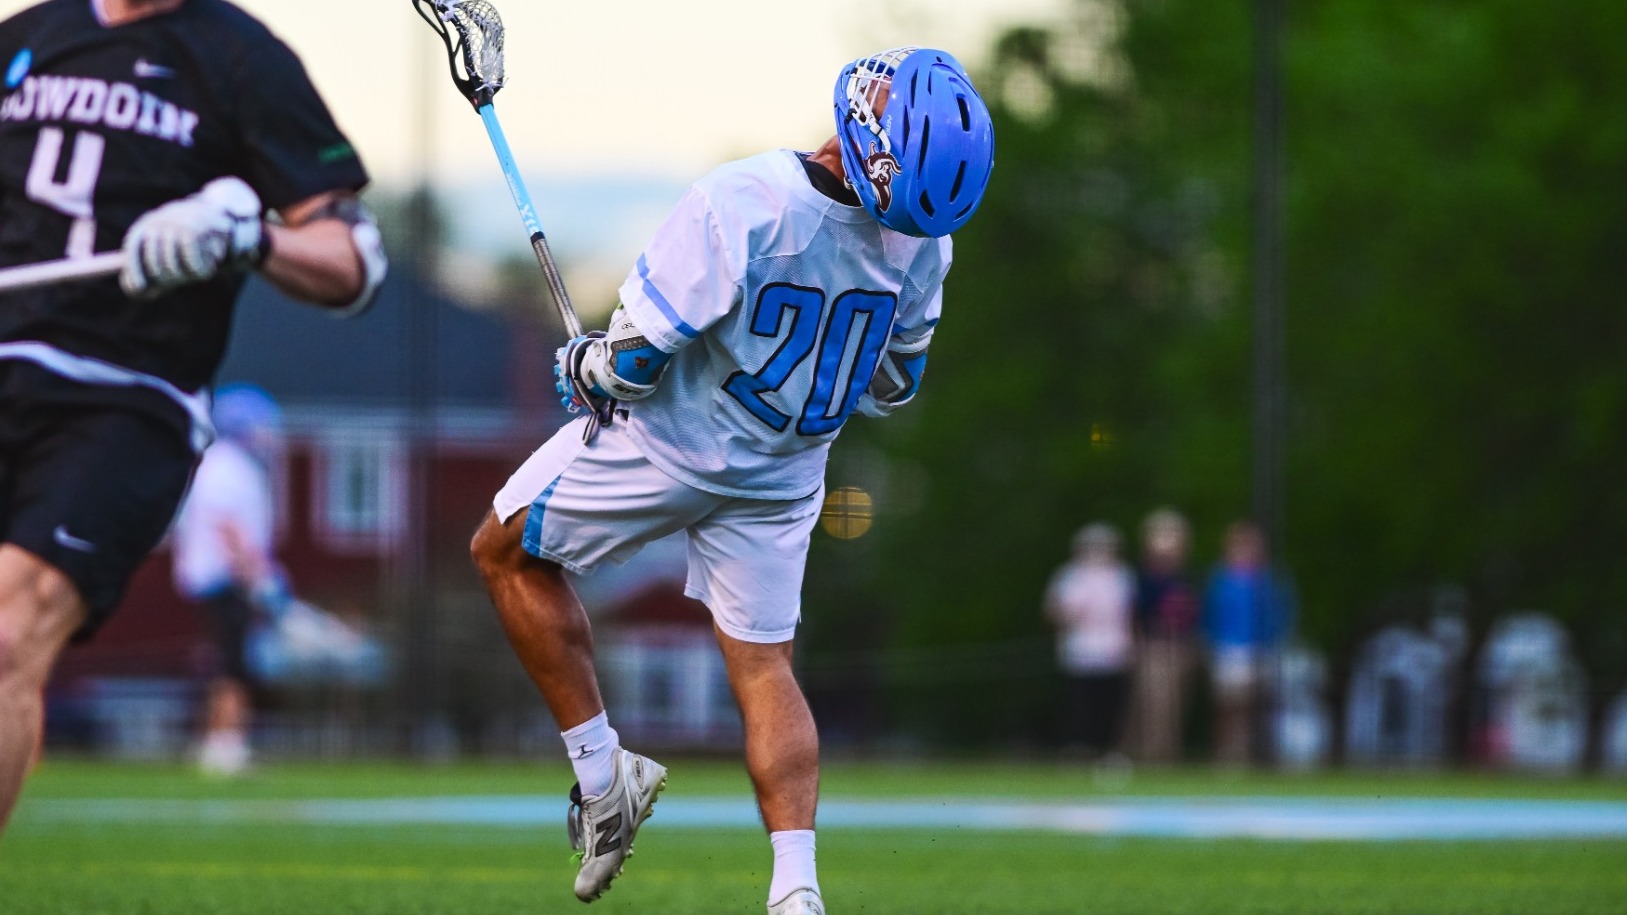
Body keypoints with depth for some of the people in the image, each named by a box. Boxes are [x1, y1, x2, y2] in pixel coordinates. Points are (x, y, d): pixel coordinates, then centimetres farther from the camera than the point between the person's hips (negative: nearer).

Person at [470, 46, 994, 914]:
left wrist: (589, 369, -2)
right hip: (785, 475, 5)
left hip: (670, 445, -5)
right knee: (762, 663, 13)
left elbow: (638, 353, -24)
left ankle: (601, 770, 13)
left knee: (507, 551, 17)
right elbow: (892, 383, 4)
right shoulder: (923, 232, -13)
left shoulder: (738, 202, -32)